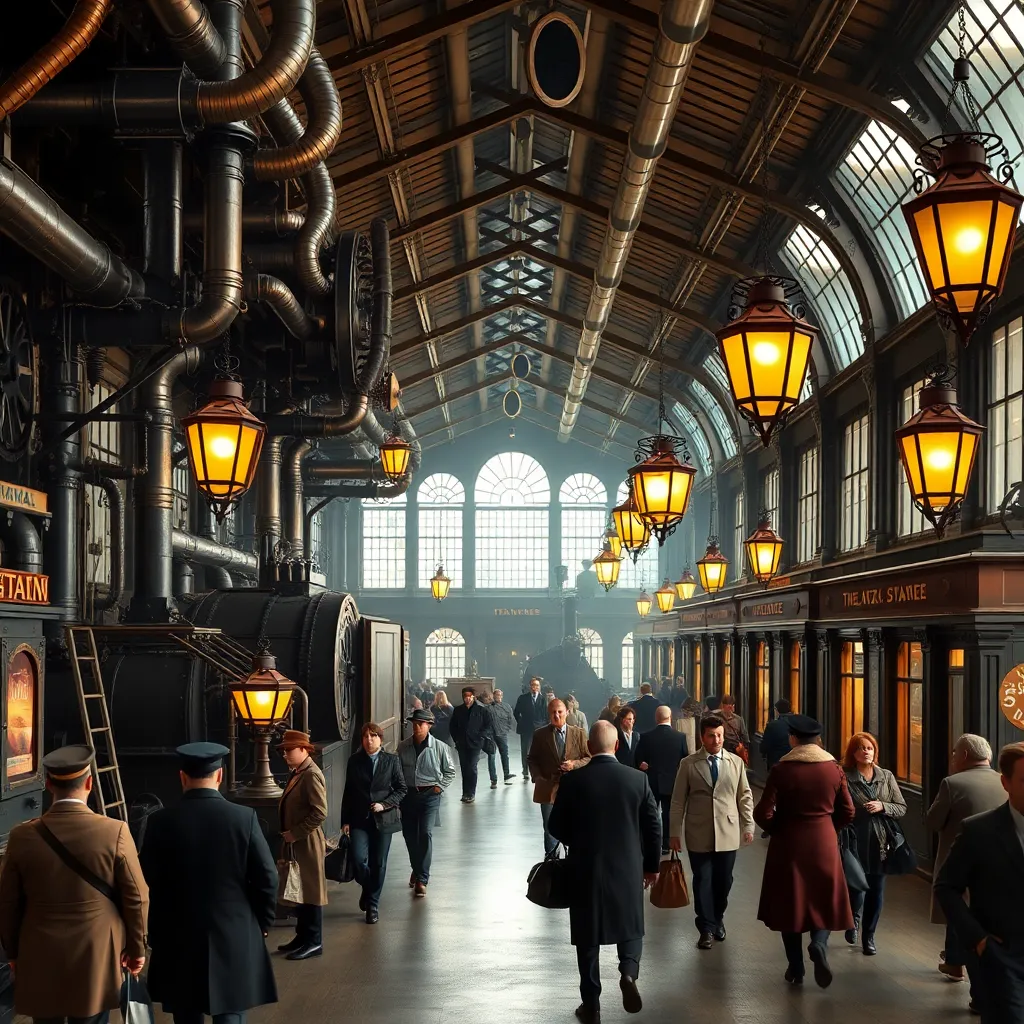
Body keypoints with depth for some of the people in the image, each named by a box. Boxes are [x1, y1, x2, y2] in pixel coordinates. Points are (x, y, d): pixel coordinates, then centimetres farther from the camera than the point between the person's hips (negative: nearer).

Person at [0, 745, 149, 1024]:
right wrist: (137, 946, 8)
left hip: (40, 958, 1)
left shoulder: (23, 836, -9)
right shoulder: (115, 832, -14)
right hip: (96, 957, -1)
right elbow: (136, 897, -7)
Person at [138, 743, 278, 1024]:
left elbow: (148, 885, -4)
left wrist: (156, 935, 9)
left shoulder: (161, 822, -7)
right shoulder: (244, 817, -7)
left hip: (179, 939, 1)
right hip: (235, 937, -1)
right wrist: (262, 923, 10)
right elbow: (267, 878, -6)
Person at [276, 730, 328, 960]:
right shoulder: (296, 773, 12)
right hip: (295, 843, 10)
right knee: (298, 891, 16)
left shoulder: (312, 775, -18)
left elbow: (320, 812, -24)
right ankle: (302, 936, 26)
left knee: (311, 891, -1)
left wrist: (295, 833, -19)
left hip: (307, 843, -10)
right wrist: (288, 833, 12)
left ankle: (314, 942, 7)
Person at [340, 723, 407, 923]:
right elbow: (348, 792, 6)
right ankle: (367, 888, 17)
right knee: (359, 859, -14)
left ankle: (373, 904, 19)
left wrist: (384, 804, -13)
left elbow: (401, 789, 2)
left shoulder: (391, 760, -1)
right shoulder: (355, 761, 3)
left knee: (378, 863, 4)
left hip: (383, 819, 0)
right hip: (359, 819, 0)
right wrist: (345, 821, 1)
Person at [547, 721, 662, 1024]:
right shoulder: (638, 779, -7)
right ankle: (629, 971, -7)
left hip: (585, 869, -1)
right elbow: (653, 827, -2)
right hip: (628, 869, 1)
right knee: (630, 926, 20)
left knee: (588, 935, 11)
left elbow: (557, 828, -3)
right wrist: (651, 865, 13)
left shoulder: (572, 781, -10)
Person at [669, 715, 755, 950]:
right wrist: (674, 832, -1)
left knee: (723, 881, 9)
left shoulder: (736, 762, 5)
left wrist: (748, 825, 5)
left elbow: (745, 796, 10)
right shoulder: (688, 764, -1)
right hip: (699, 835, -2)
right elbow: (678, 801, 1)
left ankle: (718, 920, 31)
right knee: (703, 881, 3)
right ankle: (707, 928, 15)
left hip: (727, 834, 2)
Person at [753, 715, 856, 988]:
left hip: (788, 845, -2)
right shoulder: (834, 769, -3)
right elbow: (847, 812, 3)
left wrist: (776, 829, 7)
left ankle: (796, 968, 14)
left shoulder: (782, 770, -12)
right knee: (823, 900, 15)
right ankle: (819, 943, -13)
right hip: (824, 844, 2)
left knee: (790, 902, 10)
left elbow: (763, 814, -14)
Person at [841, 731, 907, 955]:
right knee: (857, 890, -5)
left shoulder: (886, 776, 5)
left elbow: (902, 808, 6)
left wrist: (882, 806, -12)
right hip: (855, 842, -3)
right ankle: (853, 919, 30)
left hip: (880, 843, 3)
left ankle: (868, 937, 24)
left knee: (876, 893, 6)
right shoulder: (845, 777, -4)